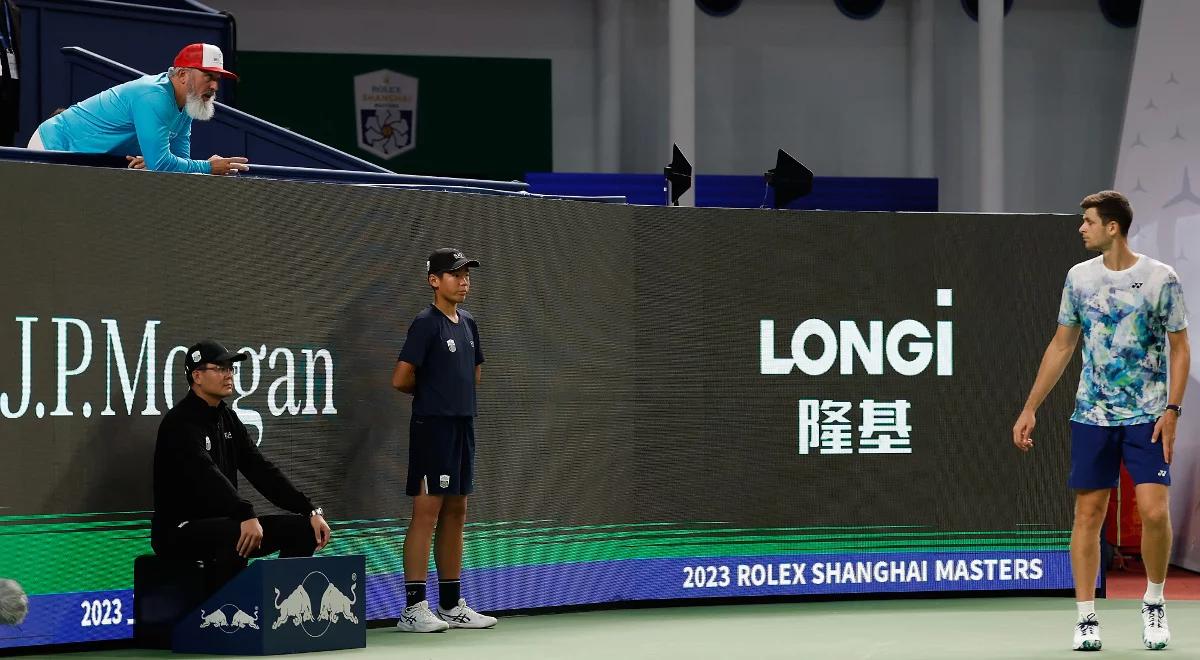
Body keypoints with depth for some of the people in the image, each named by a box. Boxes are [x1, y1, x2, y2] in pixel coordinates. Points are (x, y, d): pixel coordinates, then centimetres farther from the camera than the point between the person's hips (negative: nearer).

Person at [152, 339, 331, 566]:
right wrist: (247, 516, -46)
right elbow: (206, 475, -31)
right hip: (179, 529, -9)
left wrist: (311, 511, -2)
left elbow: (261, 469, 9)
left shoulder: (228, 419, 13)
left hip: (224, 521, 9)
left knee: (301, 528, -1)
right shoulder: (180, 422, -15)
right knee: (237, 534, -38)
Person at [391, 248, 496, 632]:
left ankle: (452, 605, 17)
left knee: (456, 512, 11)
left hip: (463, 426, 8)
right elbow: (401, 380, -13)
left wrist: (456, 392, 11)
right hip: (433, 427, -8)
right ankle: (413, 608, -9)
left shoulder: (468, 324, 13)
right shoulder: (426, 324, -10)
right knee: (427, 511, -9)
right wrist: (430, 393, 4)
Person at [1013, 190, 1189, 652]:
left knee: (1154, 511, -12)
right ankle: (1086, 619, 7)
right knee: (1088, 514, 1)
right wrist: (1030, 409, 9)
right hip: (1091, 417, 3)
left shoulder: (1160, 279, -5)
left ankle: (1154, 603, 10)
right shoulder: (1079, 278, 5)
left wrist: (1172, 410, -11)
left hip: (1147, 418, -3)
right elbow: (1061, 346, 12)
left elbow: (1180, 348, -1)